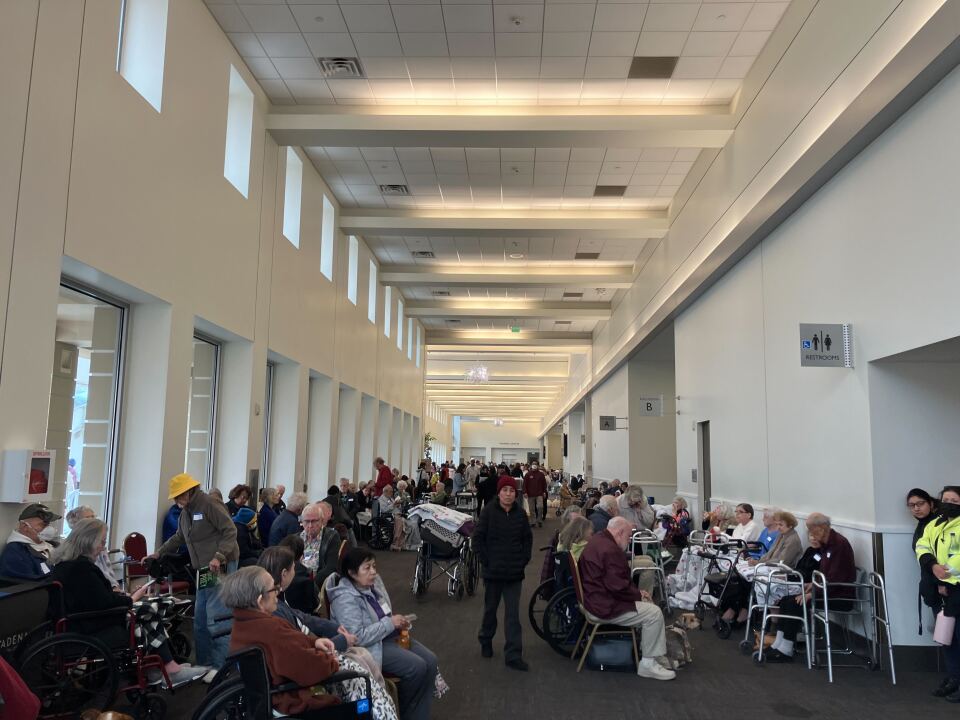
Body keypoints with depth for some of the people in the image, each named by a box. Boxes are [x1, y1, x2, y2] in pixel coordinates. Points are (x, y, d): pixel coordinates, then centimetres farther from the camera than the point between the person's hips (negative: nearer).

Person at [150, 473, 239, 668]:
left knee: (216, 619, -13)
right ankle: (205, 665, 24)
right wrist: (159, 553, 25)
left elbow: (230, 531, -18)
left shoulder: (209, 505, -13)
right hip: (204, 571, 9)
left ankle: (223, 667, -7)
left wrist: (218, 557, -25)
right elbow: (179, 538, 31)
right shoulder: (186, 511, 16)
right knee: (200, 620, 13)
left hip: (222, 567, -9)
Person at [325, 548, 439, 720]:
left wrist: (398, 622, -2)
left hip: (389, 636, 9)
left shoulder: (374, 581, 2)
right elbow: (356, 637, -30)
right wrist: (390, 624, -23)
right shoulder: (346, 598, -23)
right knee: (417, 667, -20)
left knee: (430, 660, -8)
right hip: (370, 647, -9)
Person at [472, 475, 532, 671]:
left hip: (514, 572, 2)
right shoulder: (489, 511, -9)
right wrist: (486, 561, -10)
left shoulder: (520, 513, 0)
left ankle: (513, 655, 4)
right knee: (490, 608, 16)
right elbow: (477, 538, -8)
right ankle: (486, 641, 39)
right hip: (492, 570, -2)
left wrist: (523, 560, 3)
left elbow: (527, 538, 11)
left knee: (513, 613, 0)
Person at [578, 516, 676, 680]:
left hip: (596, 597, 11)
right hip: (606, 606, -11)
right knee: (654, 614, -11)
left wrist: (637, 592, 9)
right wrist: (638, 595, -8)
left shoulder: (598, 540, 10)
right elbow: (618, 586, -25)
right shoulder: (610, 550, -25)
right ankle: (648, 664, -2)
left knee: (649, 605, 21)